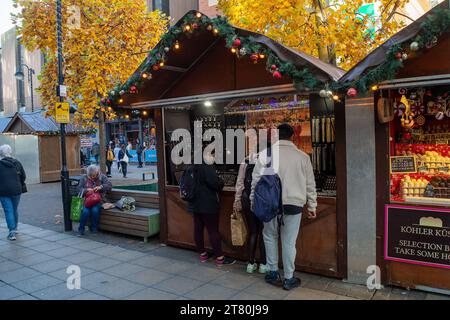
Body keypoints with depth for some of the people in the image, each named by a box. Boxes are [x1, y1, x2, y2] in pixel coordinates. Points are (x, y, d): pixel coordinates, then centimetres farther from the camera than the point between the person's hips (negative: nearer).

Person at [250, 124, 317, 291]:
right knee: (289, 242, 9)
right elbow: (310, 184, 6)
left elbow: (256, 179, -2)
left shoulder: (266, 154, -3)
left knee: (270, 236, 20)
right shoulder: (302, 156, 2)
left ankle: (273, 273, 25)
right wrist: (312, 206, 15)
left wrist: (253, 200, 10)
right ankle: (289, 278, 20)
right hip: (293, 204, 0)